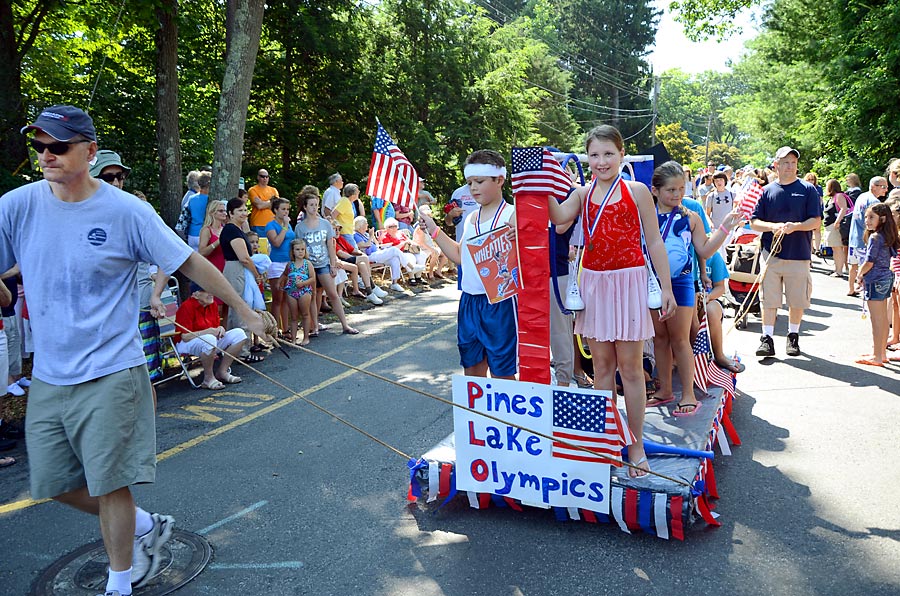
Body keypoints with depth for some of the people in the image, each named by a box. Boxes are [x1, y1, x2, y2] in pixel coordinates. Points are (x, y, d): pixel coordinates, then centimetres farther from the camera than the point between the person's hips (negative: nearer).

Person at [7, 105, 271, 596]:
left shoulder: (127, 211, -11)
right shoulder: (17, 206, -2)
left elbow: (191, 264, -4)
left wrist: (244, 309, 1)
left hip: (110, 374, -5)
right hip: (48, 375, 5)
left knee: (109, 485, 0)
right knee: (56, 482, 14)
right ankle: (147, 526, 36)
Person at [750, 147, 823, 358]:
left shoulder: (807, 190, 3)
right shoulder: (767, 191, 8)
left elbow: (816, 221, -2)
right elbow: (754, 222, 6)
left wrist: (795, 226, -20)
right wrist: (772, 226, -13)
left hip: (799, 255, -1)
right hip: (771, 254, 1)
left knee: (797, 300, 7)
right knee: (769, 299, 1)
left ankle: (793, 337, 23)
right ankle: (767, 339, 7)